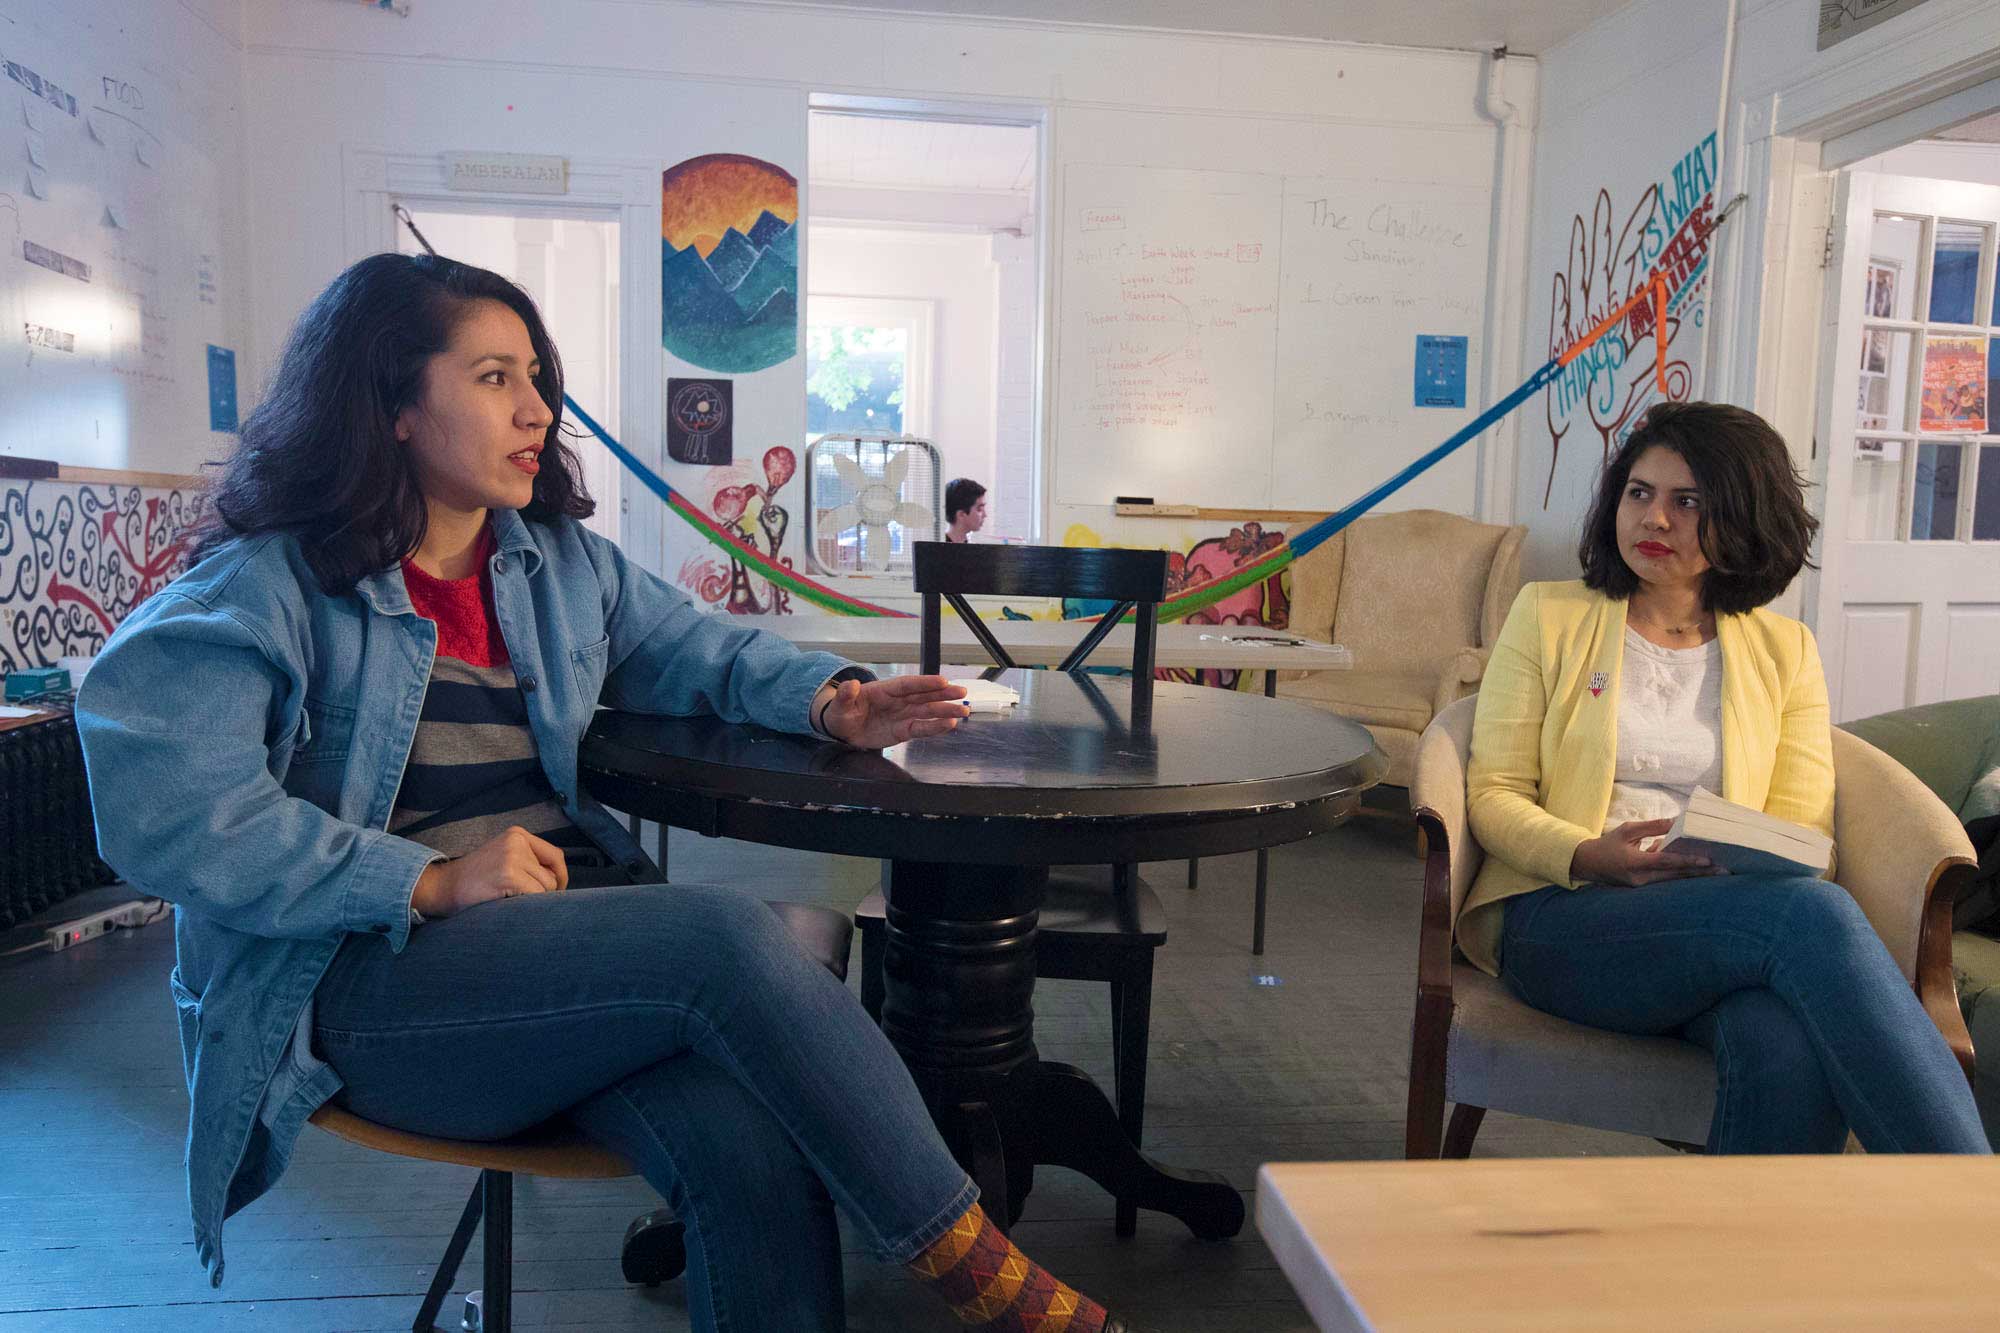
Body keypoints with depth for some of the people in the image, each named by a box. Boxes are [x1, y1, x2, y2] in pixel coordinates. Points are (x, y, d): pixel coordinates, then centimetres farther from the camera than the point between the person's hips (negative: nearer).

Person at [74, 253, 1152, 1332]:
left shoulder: (564, 562, 16)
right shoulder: (272, 587, -3)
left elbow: (701, 647, 21)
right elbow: (161, 805, -15)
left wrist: (831, 702, -1)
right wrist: (434, 882, -20)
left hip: (572, 930, 5)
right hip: (364, 985, -5)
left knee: (756, 1149, -28)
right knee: (730, 938, -29)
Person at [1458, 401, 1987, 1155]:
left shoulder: (1784, 651, 18)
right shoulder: (1549, 616, 11)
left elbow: (1804, 832, 11)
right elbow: (1492, 795, 5)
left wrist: (1748, 867, -14)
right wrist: (1592, 857, -16)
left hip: (1733, 917, 2)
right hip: (1559, 917, -2)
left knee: (1789, 1046, -36)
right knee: (1812, 914, -33)